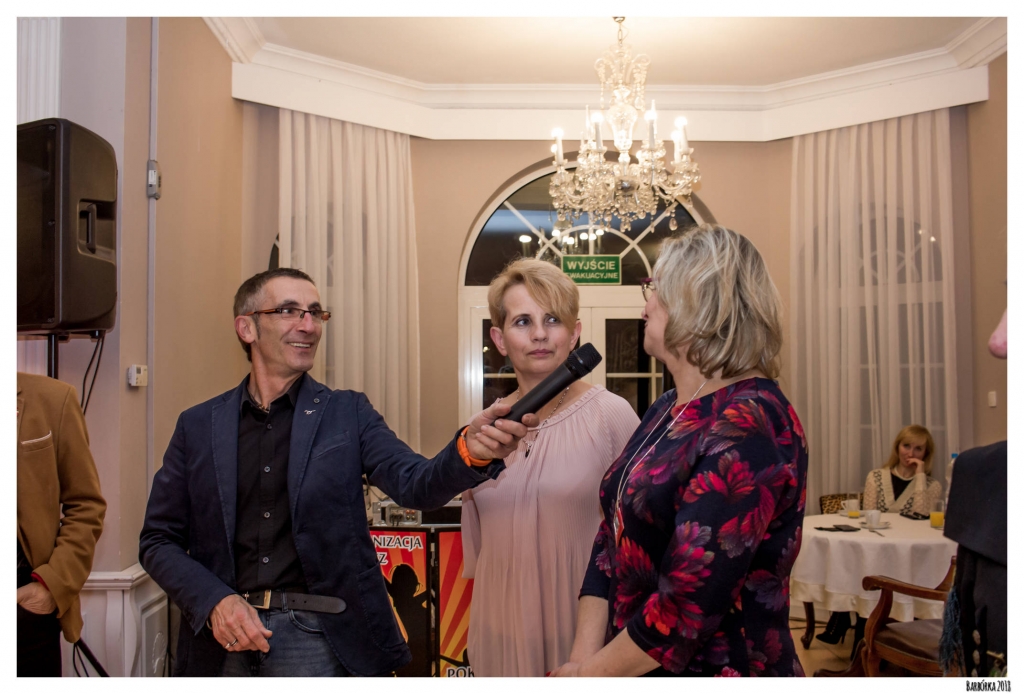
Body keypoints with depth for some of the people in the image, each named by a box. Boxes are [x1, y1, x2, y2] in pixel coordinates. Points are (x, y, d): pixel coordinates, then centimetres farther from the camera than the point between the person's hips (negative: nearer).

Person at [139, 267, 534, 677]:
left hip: (314, 633, -1)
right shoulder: (198, 426, 4)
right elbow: (157, 540, 7)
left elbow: (414, 484, -12)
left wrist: (470, 451, -33)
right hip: (221, 638, 2)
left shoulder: (347, 413, 2)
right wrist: (215, 601, -10)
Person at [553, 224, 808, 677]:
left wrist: (592, 674, -15)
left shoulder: (747, 425, -22)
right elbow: (612, 538, 3)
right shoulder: (665, 411, 6)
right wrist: (584, 656, -7)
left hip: (719, 669, -7)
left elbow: (691, 600, -26)